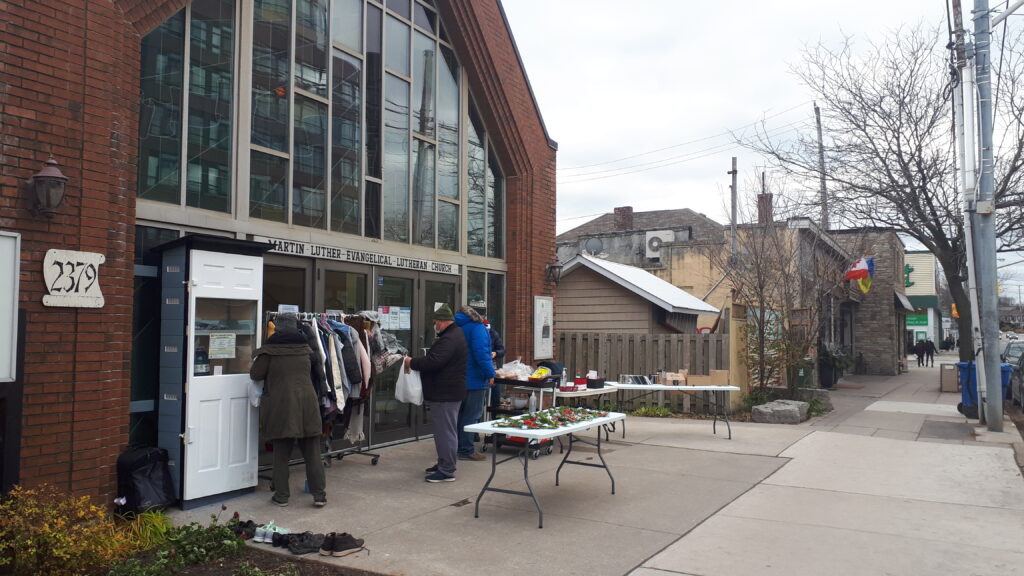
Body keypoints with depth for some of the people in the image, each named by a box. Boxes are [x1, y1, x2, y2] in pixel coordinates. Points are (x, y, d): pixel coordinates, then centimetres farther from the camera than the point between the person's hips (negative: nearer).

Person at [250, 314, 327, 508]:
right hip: (307, 403, 3)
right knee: (312, 453, 7)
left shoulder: (270, 350, -5)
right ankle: (319, 494, 8)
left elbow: (255, 374, -1)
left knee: (281, 454, 8)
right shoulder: (304, 347, 8)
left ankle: (281, 496, 13)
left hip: (281, 405, -3)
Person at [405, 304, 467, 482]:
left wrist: (412, 363, -14)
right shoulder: (455, 334, 17)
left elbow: (433, 361, -27)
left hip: (445, 393, -11)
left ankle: (447, 471, -1)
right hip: (447, 392, 11)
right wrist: (416, 362, 10)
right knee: (445, 430, 17)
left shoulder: (449, 339, -19)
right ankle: (443, 464, 27)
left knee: (445, 431, -6)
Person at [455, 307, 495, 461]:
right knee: (472, 415, -3)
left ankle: (458, 447, 23)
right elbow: (481, 352, -22)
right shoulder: (477, 327, -11)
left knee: (461, 413, 16)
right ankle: (466, 450, -1)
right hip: (474, 379, -8)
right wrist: (489, 374, -20)